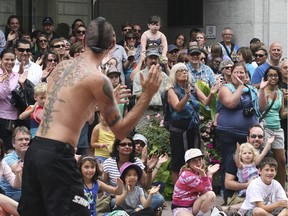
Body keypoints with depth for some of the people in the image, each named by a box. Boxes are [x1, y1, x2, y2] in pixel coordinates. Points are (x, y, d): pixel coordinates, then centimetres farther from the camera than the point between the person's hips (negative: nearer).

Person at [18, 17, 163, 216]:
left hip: (35, 149, 8)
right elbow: (120, 130, -5)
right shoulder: (97, 78, -9)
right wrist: (148, 94, -9)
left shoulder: (62, 67, 13)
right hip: (57, 155, -8)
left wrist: (109, 99, 32)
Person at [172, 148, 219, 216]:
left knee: (211, 195, -18)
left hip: (193, 205, 8)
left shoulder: (197, 173, 5)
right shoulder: (187, 175, -20)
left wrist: (209, 174, -4)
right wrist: (203, 173, -32)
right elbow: (206, 190, -21)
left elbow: (208, 190, -4)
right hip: (181, 208, -8)